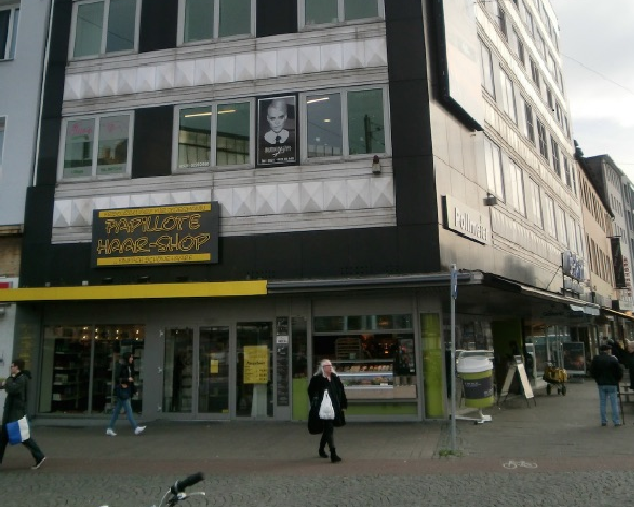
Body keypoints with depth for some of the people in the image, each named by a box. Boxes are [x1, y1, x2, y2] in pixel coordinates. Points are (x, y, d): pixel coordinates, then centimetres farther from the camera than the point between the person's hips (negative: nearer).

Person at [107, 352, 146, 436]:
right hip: (122, 391, -8)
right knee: (128, 410, -9)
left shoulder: (130, 367, 13)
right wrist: (127, 380, -16)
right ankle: (136, 428, -12)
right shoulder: (121, 366, -11)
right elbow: (117, 378, -15)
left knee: (117, 410, 11)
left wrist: (134, 390, 12)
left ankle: (110, 429, 17)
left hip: (127, 390, 8)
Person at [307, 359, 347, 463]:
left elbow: (341, 392, 13)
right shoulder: (317, 379, -7)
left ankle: (322, 449, 37)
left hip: (335, 408, 6)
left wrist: (343, 405, 10)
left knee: (327, 429, 18)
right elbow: (311, 392, -5)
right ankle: (333, 455, -10)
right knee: (329, 429, -11)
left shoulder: (335, 378, 10)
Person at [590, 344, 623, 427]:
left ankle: (603, 421, 12)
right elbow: (620, 372, -7)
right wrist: (617, 379, 11)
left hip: (601, 383, 3)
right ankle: (616, 421, 7)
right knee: (614, 403, 5)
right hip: (612, 383, -3)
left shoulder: (595, 359, -1)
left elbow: (592, 372, 2)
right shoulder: (613, 360, -11)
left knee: (602, 403, 9)